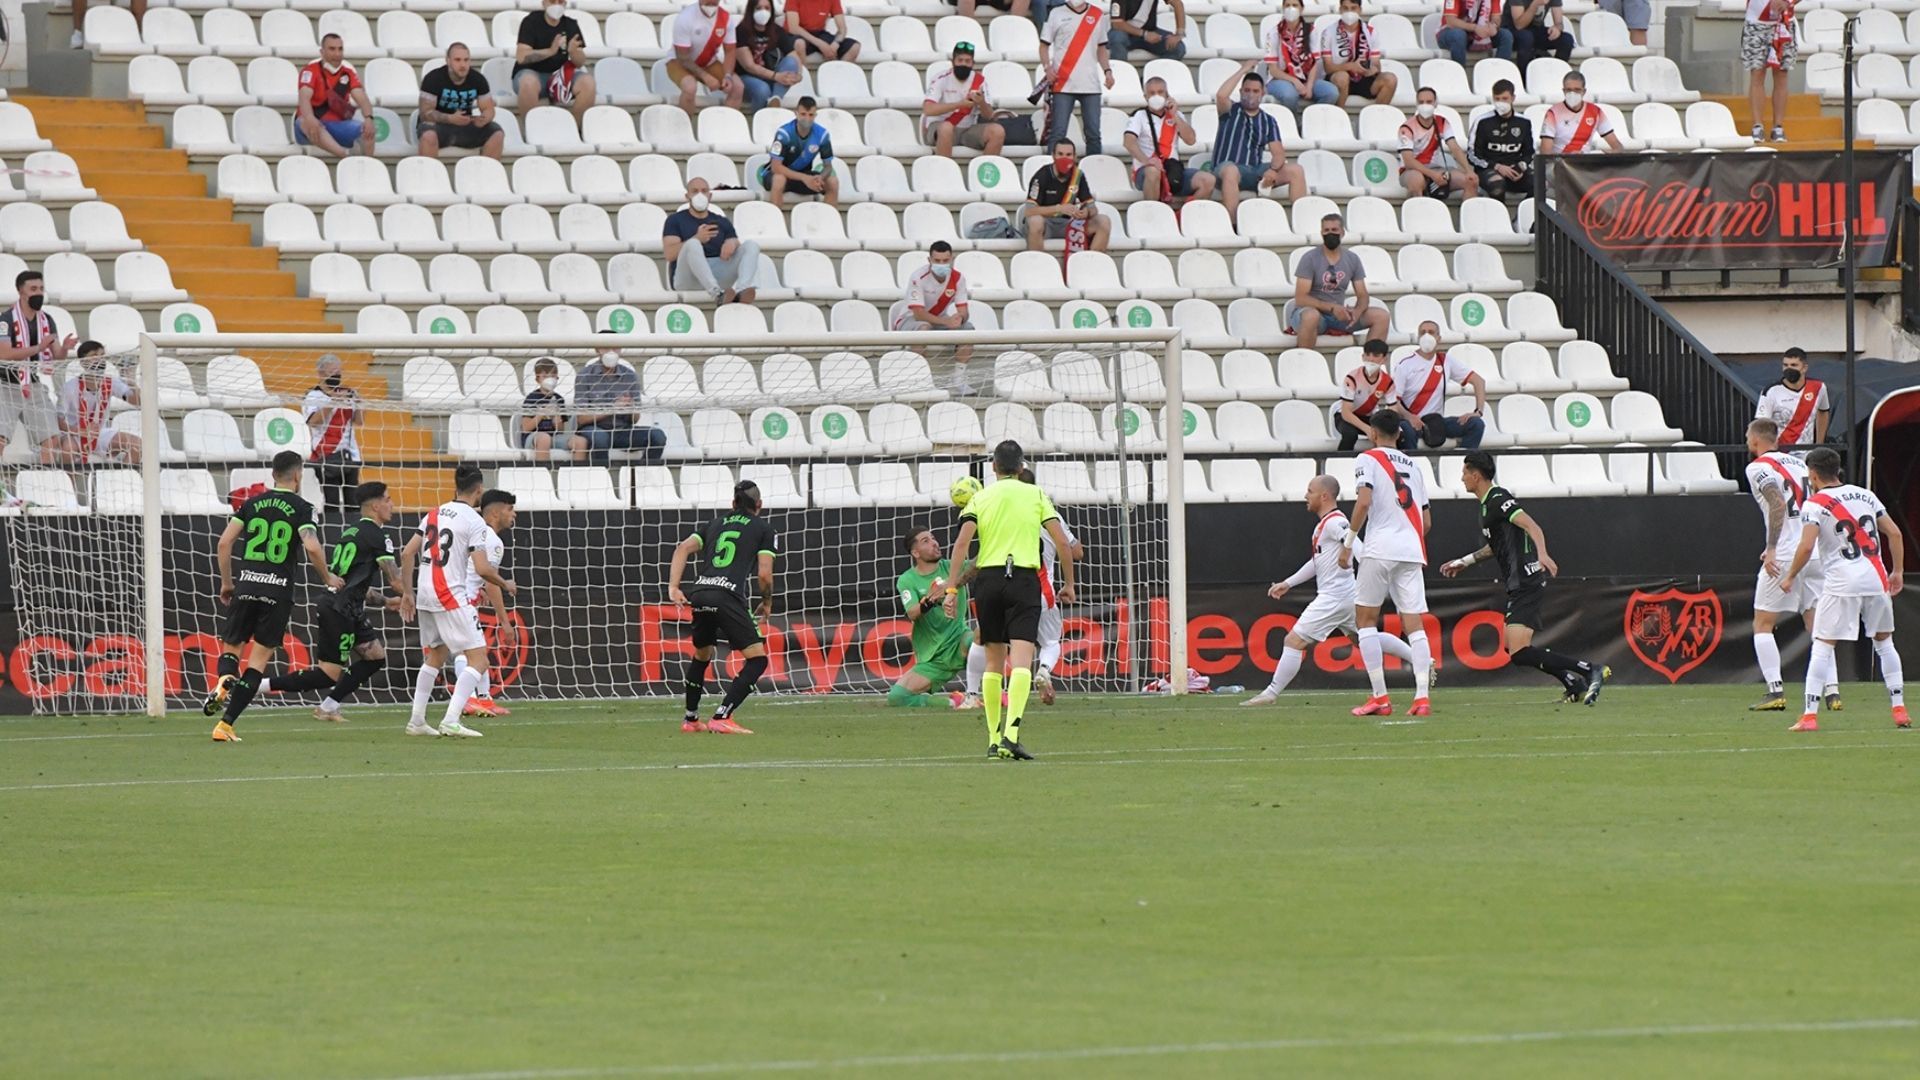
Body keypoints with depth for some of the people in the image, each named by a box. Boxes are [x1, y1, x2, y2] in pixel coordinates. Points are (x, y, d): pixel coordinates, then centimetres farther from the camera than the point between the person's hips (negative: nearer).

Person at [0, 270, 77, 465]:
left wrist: (64, 348, -15)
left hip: (34, 386, 5)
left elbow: (57, 357, 8)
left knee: (53, 439, 0)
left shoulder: (47, 321, 7)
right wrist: (38, 348, -27)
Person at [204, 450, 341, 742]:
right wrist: (328, 579, 3)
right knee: (259, 657, 4)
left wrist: (226, 582, 15)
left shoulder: (252, 504, 9)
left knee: (231, 646, 17)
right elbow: (312, 548, -14)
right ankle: (226, 724, -5)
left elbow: (224, 543, 3)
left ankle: (224, 681, -19)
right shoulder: (301, 508, -1)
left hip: (246, 586, 2)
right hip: (278, 591, -2)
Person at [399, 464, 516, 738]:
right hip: (452, 597, -8)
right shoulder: (474, 521, -9)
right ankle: (451, 720, -18)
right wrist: (505, 585, 4)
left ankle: (416, 720, 24)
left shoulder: (435, 513, 11)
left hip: (425, 595, 8)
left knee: (436, 656, 24)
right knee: (478, 659, -6)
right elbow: (482, 569, -15)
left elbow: (407, 554, 10)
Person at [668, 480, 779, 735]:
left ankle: (690, 719, 34)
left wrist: (673, 587, 5)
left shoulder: (716, 524, 24)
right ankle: (721, 718, -14)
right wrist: (767, 602, 18)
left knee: (702, 655, 28)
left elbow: (684, 548, 11)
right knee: (757, 660, -1)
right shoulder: (764, 528, 11)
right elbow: (764, 573, 1)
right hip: (728, 597, -6)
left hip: (699, 593, 6)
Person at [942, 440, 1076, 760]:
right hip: (1025, 577, -2)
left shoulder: (980, 499, 9)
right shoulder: (1035, 495, 7)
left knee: (993, 662, 12)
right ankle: (1011, 734, -27)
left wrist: (953, 588, -3)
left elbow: (962, 543, -3)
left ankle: (994, 739, 14)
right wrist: (1068, 583, 13)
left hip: (988, 578, 2)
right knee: (1021, 660, -10)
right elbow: (1062, 542, 2)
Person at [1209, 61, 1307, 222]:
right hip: (1229, 169, -4)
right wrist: (1243, 70, -6)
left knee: (1296, 171, -13)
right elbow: (1221, 96, -15)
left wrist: (1273, 170, -17)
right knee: (1230, 171, -41)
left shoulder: (1268, 121, 16)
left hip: (1256, 172, 4)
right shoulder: (1231, 112, 9)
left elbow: (1278, 153, 6)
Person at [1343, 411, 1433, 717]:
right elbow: (1426, 520, 21)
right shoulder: (1413, 466, 20)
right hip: (1413, 550, 5)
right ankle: (1422, 696, -12)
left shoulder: (1368, 460, 2)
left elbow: (1364, 500, -14)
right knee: (1414, 624, 2)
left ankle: (1380, 697, -3)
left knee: (1365, 618, 5)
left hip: (1380, 549, -5)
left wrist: (1349, 542, -7)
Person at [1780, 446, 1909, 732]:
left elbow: (1806, 547, -13)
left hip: (1841, 583, -4)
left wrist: (1790, 576, 1)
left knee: (1822, 647, 0)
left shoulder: (1815, 504, -3)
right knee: (1884, 643, 17)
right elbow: (1894, 533, 12)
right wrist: (1897, 571, 19)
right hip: (1877, 579, 5)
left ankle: (1810, 715, -7)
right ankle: (1899, 709, 13)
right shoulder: (1865, 496, 13)